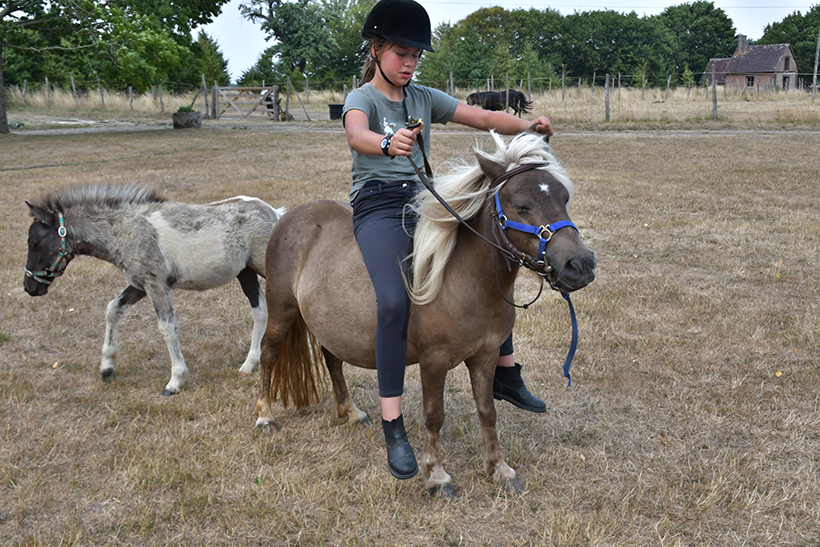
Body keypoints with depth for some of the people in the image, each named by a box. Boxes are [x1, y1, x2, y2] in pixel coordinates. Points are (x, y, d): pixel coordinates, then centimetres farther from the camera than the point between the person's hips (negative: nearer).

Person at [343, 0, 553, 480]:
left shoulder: (424, 97, 14)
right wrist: (387, 143, -51)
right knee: (395, 301, -29)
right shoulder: (362, 98, -3)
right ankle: (394, 428, -24)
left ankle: (507, 373, 24)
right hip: (378, 208, -7)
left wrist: (527, 126, -17)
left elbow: (482, 118, 2)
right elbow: (357, 135, -28)